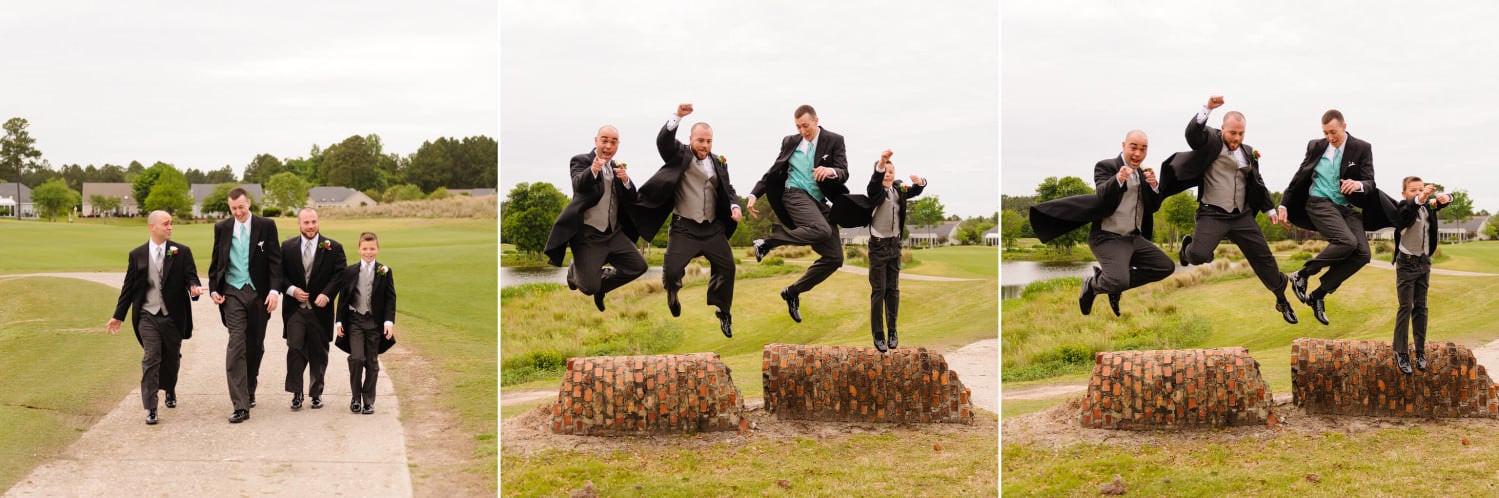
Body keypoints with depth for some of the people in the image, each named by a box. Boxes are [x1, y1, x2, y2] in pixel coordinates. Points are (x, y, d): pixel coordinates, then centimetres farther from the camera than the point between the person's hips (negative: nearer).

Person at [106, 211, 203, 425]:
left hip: (173, 316, 1)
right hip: (148, 316, -1)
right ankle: (150, 409, -8)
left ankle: (169, 390, 43)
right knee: (151, 359, -10)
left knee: (172, 358, 13)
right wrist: (118, 316, 9)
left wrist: (194, 288, -26)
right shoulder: (137, 255, 5)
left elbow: (191, 277, -1)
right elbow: (129, 287, 9)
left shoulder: (181, 252, 3)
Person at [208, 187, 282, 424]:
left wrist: (274, 290, -12)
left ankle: (249, 392, 32)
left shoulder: (266, 226, 1)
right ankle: (240, 405, -16)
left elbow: (275, 260, -2)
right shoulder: (222, 228, 6)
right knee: (236, 346, -11)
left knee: (255, 346, 11)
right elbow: (216, 262, 13)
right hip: (233, 293, 0)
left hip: (259, 293, 0)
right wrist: (214, 289, 2)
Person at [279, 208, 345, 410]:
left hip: (320, 310, 0)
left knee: (318, 353, 8)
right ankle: (296, 393, -2)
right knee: (294, 349, -11)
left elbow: (340, 274, -1)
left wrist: (326, 294, -14)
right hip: (295, 309, 0)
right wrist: (292, 289, -9)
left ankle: (316, 393, 21)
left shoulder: (333, 248, 1)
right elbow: (280, 274, 9)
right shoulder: (287, 247, 6)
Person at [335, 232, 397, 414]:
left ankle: (368, 401, 15)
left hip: (375, 322, 0)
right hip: (354, 320, 0)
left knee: (372, 363, 5)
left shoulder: (385, 272, 3)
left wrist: (389, 321, -9)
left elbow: (390, 298, 1)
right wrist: (339, 321, 1)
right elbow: (343, 297, 8)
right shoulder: (350, 271, 5)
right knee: (356, 358, -13)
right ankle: (356, 398, 2)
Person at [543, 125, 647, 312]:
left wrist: (625, 180, -21)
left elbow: (631, 199, 1)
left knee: (638, 266, -7)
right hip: (588, 234, -6)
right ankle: (575, 271, 25)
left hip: (614, 233, 6)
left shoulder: (617, 167, 12)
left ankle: (603, 282, 19)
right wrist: (593, 170, -48)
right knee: (589, 288, -12)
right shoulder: (581, 161, -6)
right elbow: (579, 185, -27)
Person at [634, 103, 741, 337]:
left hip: (713, 228, 4)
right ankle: (672, 291, 28)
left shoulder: (719, 163, 12)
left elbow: (728, 190, 16)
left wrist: (735, 206, -5)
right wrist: (678, 117, -33)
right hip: (684, 228, -4)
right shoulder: (679, 155, -1)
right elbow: (663, 141, -19)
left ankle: (723, 312, 19)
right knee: (672, 270, -10)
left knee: (726, 266, 0)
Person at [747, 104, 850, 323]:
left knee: (834, 257, -6)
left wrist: (831, 171, -30)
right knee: (822, 230, -35)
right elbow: (774, 172, 14)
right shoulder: (790, 142, 7)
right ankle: (768, 242, -24)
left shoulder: (834, 141, 3)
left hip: (820, 202, 3)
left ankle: (794, 291, 7)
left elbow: (844, 173, -7)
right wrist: (754, 194, 4)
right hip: (796, 195, -3)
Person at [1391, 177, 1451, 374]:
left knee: (1421, 308, 7)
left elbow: (1444, 200, 9)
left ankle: (1420, 351, 12)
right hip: (1407, 263, -5)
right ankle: (1401, 353, -4)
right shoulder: (1404, 208, -15)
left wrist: (1445, 197, -17)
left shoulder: (1428, 206, 1)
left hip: (1424, 262, 5)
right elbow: (1406, 210, -37)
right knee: (1405, 307, -7)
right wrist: (1420, 199, -57)